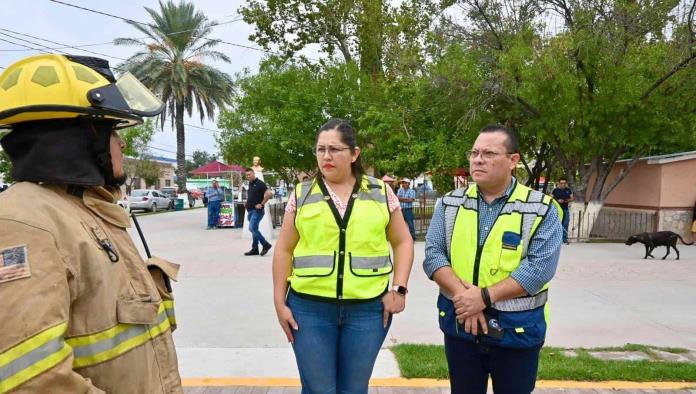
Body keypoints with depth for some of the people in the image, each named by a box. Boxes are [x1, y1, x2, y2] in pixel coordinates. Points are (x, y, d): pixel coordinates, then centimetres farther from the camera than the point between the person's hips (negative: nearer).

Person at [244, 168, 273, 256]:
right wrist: (247, 203, 17)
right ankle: (255, 249, 14)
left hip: (257, 211, -9)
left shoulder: (259, 183, -11)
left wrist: (261, 204, -18)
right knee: (254, 229, 10)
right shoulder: (250, 184, 15)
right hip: (250, 210, 9)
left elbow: (269, 194, -21)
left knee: (252, 228, -15)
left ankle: (265, 244, -6)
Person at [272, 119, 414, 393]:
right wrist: (279, 302, 3)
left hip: (367, 309, 0)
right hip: (310, 309, 0)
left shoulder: (380, 192, 4)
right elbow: (284, 250, 6)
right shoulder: (301, 194, 3)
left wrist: (399, 289, -1)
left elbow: (403, 242, 9)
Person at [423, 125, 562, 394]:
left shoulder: (541, 209, -6)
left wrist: (485, 297, -20)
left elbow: (540, 267, -15)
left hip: (516, 328, -2)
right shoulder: (450, 203, 3)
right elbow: (433, 254, -3)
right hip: (459, 324, 3)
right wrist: (462, 294, -19)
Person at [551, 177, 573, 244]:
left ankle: (565, 239, 8)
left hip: (565, 209, 3)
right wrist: (558, 201, -16)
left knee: (565, 224, 2)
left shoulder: (568, 190, 9)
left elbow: (572, 198, 13)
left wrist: (568, 200, -9)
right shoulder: (555, 190, -1)